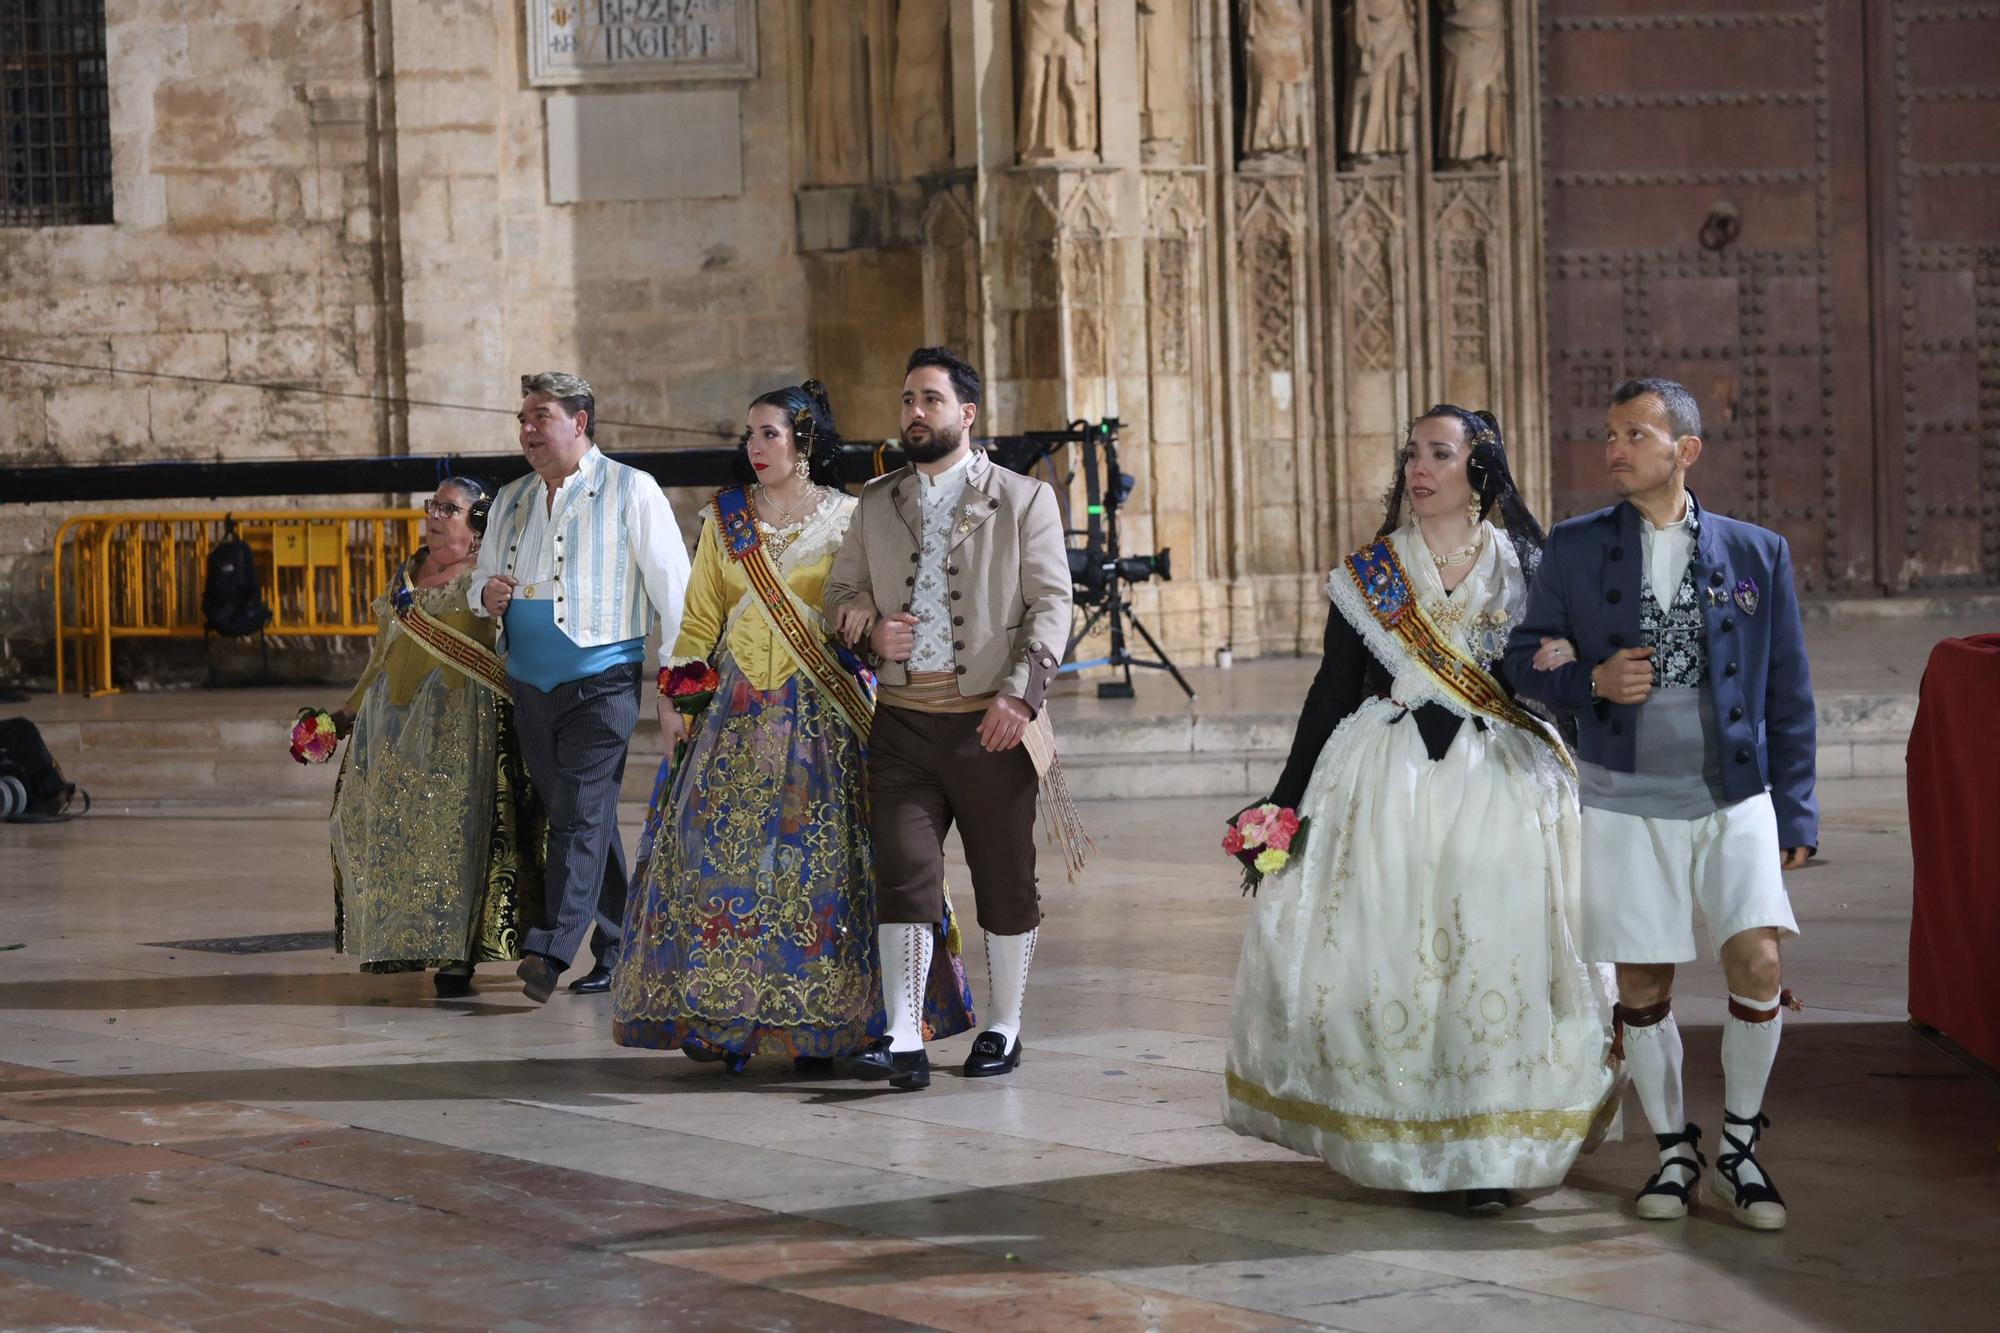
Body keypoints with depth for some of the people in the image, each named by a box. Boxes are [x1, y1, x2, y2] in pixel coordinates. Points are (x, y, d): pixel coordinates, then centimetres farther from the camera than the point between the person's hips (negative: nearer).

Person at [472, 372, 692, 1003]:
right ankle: (621, 948, 17)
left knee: (580, 811, -16)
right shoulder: (510, 500, 16)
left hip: (602, 682, -6)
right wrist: (486, 595, 2)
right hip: (530, 686, 6)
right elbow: (484, 577, 27)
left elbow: (673, 589, -3)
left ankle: (550, 949, -25)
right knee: (580, 817, 9)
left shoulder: (630, 490, -1)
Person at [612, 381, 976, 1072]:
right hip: (739, 715, 3)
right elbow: (700, 618, 12)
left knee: (819, 858, -6)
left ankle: (818, 1025, 0)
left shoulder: (848, 519, 3)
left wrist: (863, 616, -18)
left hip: (823, 714, -3)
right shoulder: (723, 518, 11)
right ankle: (723, 1020, 0)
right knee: (723, 853, -5)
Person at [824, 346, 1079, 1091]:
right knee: (904, 876, -8)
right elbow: (842, 590, 20)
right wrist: (868, 631, -4)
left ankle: (1003, 1030, 21)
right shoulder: (877, 503, 14)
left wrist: (1020, 693, -16)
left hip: (991, 723, -2)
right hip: (904, 722, 2)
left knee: (1005, 882, 6)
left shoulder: (1023, 499, 2)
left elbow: (1051, 604, -3)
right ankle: (904, 1043, -10)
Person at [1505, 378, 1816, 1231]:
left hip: (1734, 800, -1)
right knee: (1642, 986, 4)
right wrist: (1592, 682, -13)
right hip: (1625, 806, 1)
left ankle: (1739, 1146, 8)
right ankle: (1674, 1152, 22)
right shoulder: (1575, 548, 3)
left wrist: (1795, 810, 3)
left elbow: (1789, 694, 6)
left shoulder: (1757, 554, 3)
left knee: (1758, 965, -12)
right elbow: (1526, 657, 8)